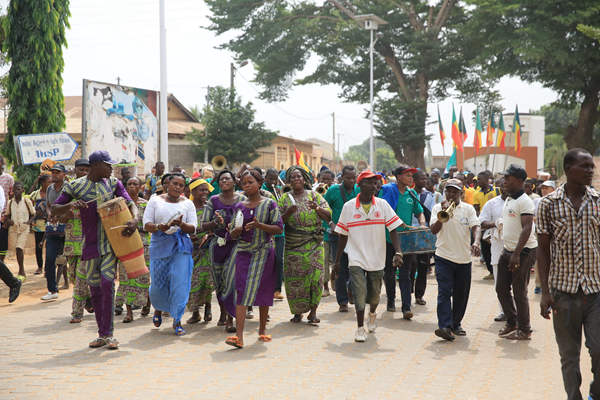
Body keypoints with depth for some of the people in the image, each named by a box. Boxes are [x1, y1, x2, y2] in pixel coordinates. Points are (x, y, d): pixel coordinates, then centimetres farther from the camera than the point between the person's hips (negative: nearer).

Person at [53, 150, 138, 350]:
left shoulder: (113, 183, 6)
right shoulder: (74, 186, 1)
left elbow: (130, 203, 2)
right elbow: (54, 210, 2)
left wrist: (134, 219, -20)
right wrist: (70, 205, -20)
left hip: (111, 242, 0)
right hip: (90, 244, 0)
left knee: (107, 285, -12)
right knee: (95, 289, 6)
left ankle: (108, 334, -6)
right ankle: (102, 334, 18)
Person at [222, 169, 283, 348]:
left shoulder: (270, 204, 1)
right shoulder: (239, 207, 9)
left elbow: (279, 228, -6)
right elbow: (233, 234, 11)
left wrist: (260, 225, -19)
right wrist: (237, 229, -12)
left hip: (263, 251, -2)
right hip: (242, 251, 2)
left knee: (262, 290, 5)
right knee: (240, 290, -10)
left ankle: (262, 328, 26)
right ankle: (239, 336, -14)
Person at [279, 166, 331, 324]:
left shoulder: (315, 196, 8)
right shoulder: (285, 198, 9)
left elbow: (328, 217, 3)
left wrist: (317, 208, -15)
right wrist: (289, 212, -15)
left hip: (314, 244, 0)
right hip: (292, 245, 0)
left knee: (315, 276, -6)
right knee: (294, 279, -1)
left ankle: (313, 311, 3)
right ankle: (297, 312, 12)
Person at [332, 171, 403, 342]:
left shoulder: (382, 205, -1)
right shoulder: (349, 207, -2)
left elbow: (393, 230, -3)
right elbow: (343, 235, 4)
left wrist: (398, 252, -17)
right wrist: (337, 260, 5)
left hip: (377, 260, 2)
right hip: (356, 259, -2)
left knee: (374, 295, 14)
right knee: (360, 294, -11)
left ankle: (372, 314, 45)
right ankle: (360, 328, 4)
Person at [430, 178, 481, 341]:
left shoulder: (468, 209, 6)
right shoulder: (438, 208, 4)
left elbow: (475, 227, -7)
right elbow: (434, 230, -7)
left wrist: (476, 242, -26)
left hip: (464, 258, 2)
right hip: (444, 256, -2)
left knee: (461, 294, 10)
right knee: (444, 292, -13)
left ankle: (456, 324, 25)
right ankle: (444, 326, -20)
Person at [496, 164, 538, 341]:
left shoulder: (524, 201, -16)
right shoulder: (508, 200, 13)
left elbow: (527, 228, -23)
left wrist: (516, 254, -28)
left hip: (523, 251, -9)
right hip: (508, 250, 9)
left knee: (519, 292, -2)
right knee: (501, 288, 12)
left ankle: (524, 330, 10)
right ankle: (511, 322, 28)